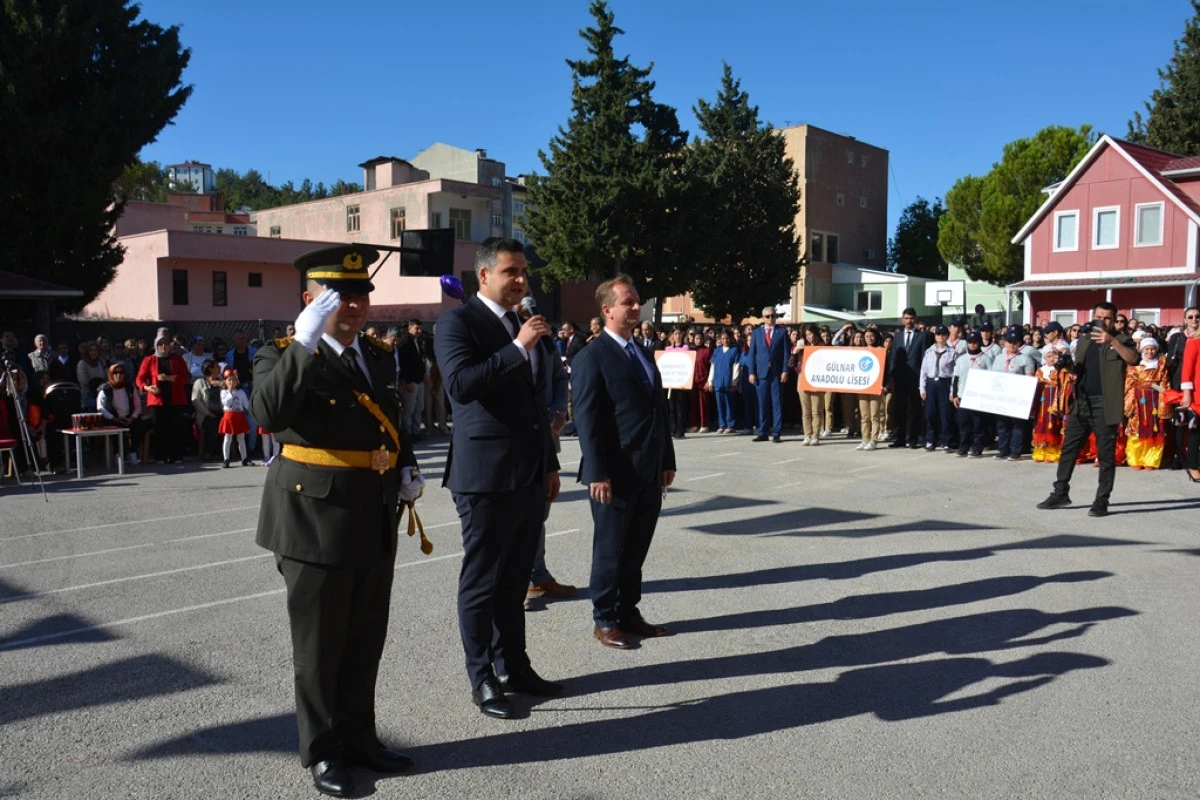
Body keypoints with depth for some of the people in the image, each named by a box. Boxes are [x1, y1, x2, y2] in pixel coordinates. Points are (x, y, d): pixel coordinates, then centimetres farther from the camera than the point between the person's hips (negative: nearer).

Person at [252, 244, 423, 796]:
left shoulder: (379, 357, 10)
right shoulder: (285, 356, -10)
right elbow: (268, 414, -30)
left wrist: (407, 468, 6)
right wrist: (303, 343, -35)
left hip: (376, 519, 6)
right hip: (316, 518, -6)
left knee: (366, 640, 17)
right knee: (320, 645, 8)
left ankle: (359, 737, 33)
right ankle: (322, 751, 25)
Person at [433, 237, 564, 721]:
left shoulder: (524, 326, 16)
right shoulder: (458, 322, -7)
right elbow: (461, 383, -23)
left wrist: (550, 464, 20)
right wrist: (518, 347, -24)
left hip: (531, 475, 7)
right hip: (486, 475, -7)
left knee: (515, 580, 16)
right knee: (482, 581, 4)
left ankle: (514, 666, 28)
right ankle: (482, 680, 15)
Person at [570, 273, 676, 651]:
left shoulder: (643, 354, 16)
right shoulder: (592, 357, -9)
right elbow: (587, 419, -14)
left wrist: (667, 460, 15)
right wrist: (597, 473, -19)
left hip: (649, 473, 7)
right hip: (617, 474, -7)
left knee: (636, 548, 15)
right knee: (610, 549, 5)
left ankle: (628, 612, 27)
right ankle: (604, 620, 18)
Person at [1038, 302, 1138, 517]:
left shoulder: (1120, 340, 1)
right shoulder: (1083, 340, 16)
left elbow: (1133, 359, -18)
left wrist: (1112, 341, -29)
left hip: (1105, 405, -5)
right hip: (1081, 402, 5)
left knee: (1106, 454, 1)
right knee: (1068, 449, 7)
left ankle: (1101, 501, 8)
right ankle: (1060, 493, 17)